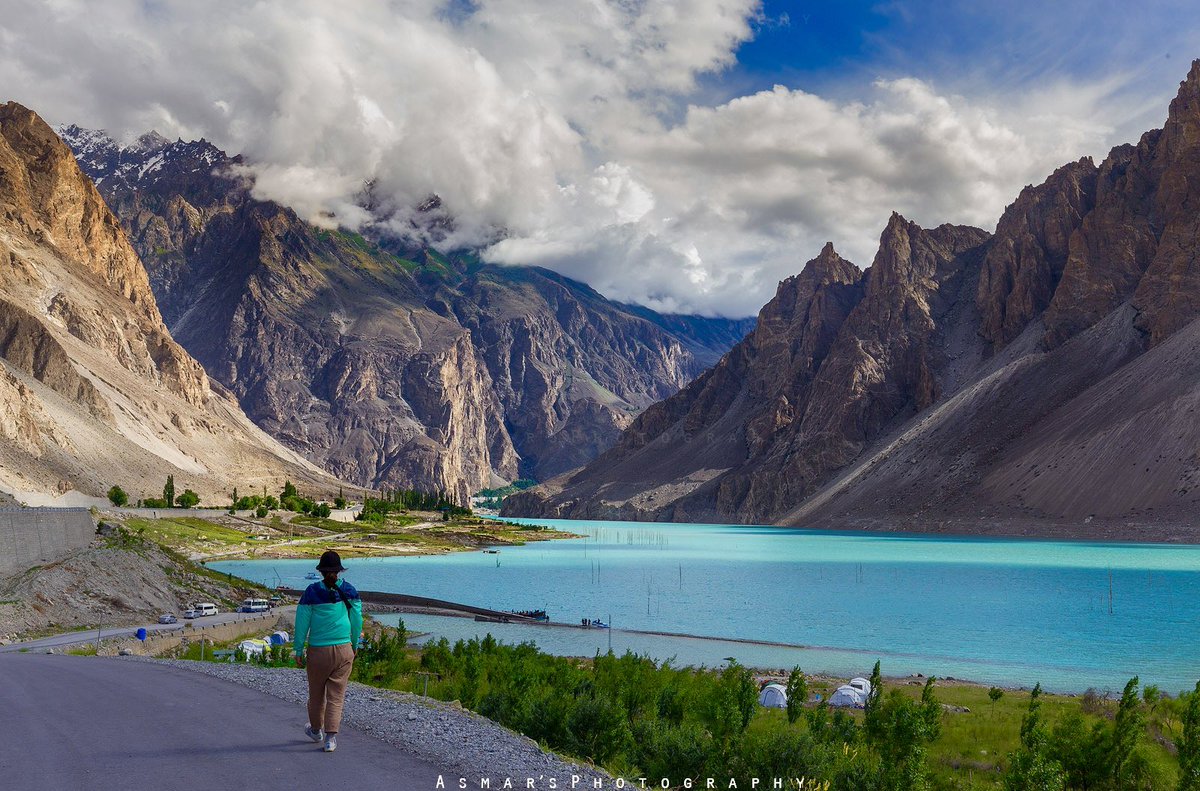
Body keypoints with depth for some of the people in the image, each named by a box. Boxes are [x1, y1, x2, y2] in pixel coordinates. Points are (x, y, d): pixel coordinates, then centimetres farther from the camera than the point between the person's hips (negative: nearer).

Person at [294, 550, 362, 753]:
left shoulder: (311, 593, -9)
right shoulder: (350, 591, -3)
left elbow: (302, 623, -5)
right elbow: (357, 620, 3)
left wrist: (298, 651, 3)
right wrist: (354, 644, 17)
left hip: (318, 652, -1)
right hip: (344, 650, 1)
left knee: (316, 693, 19)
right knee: (336, 695, 7)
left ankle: (316, 730, 38)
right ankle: (331, 737, -1)